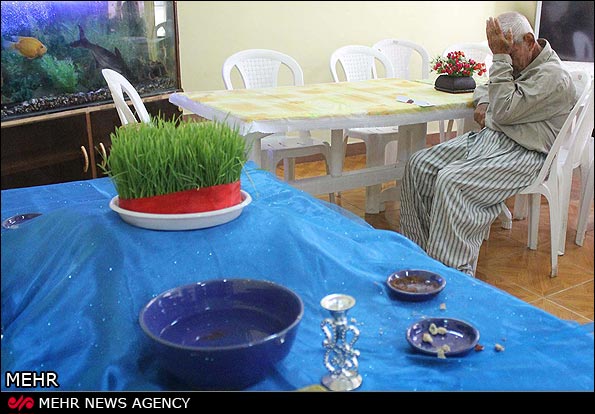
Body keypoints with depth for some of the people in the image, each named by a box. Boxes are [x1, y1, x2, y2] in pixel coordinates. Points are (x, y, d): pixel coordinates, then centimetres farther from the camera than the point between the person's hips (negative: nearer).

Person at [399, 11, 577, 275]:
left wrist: (501, 58, -20)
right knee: (418, 165, -6)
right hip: (489, 137, 10)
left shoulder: (553, 77, -14)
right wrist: (483, 103, 9)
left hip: (522, 154, -9)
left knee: (451, 182, -31)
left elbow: (504, 112, -23)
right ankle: (418, 248, -1)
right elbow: (485, 87, 34)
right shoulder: (518, 64, 15)